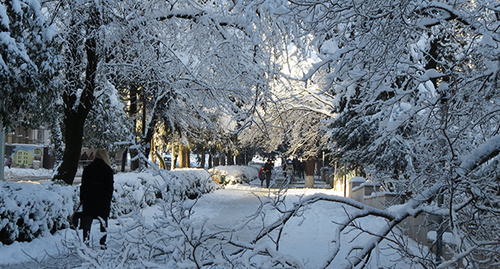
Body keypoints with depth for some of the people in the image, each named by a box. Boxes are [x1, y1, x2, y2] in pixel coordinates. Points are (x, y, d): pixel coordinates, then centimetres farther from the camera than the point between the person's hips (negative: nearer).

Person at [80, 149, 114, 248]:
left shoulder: (87, 168, 5)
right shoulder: (108, 169, -2)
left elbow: (83, 185, 6)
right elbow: (110, 187, -3)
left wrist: (82, 199, 11)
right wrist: (109, 200, 3)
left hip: (89, 199, 1)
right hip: (103, 200, -1)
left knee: (87, 221, 6)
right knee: (103, 222, 7)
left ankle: (86, 241, -3)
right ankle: (103, 243, 8)